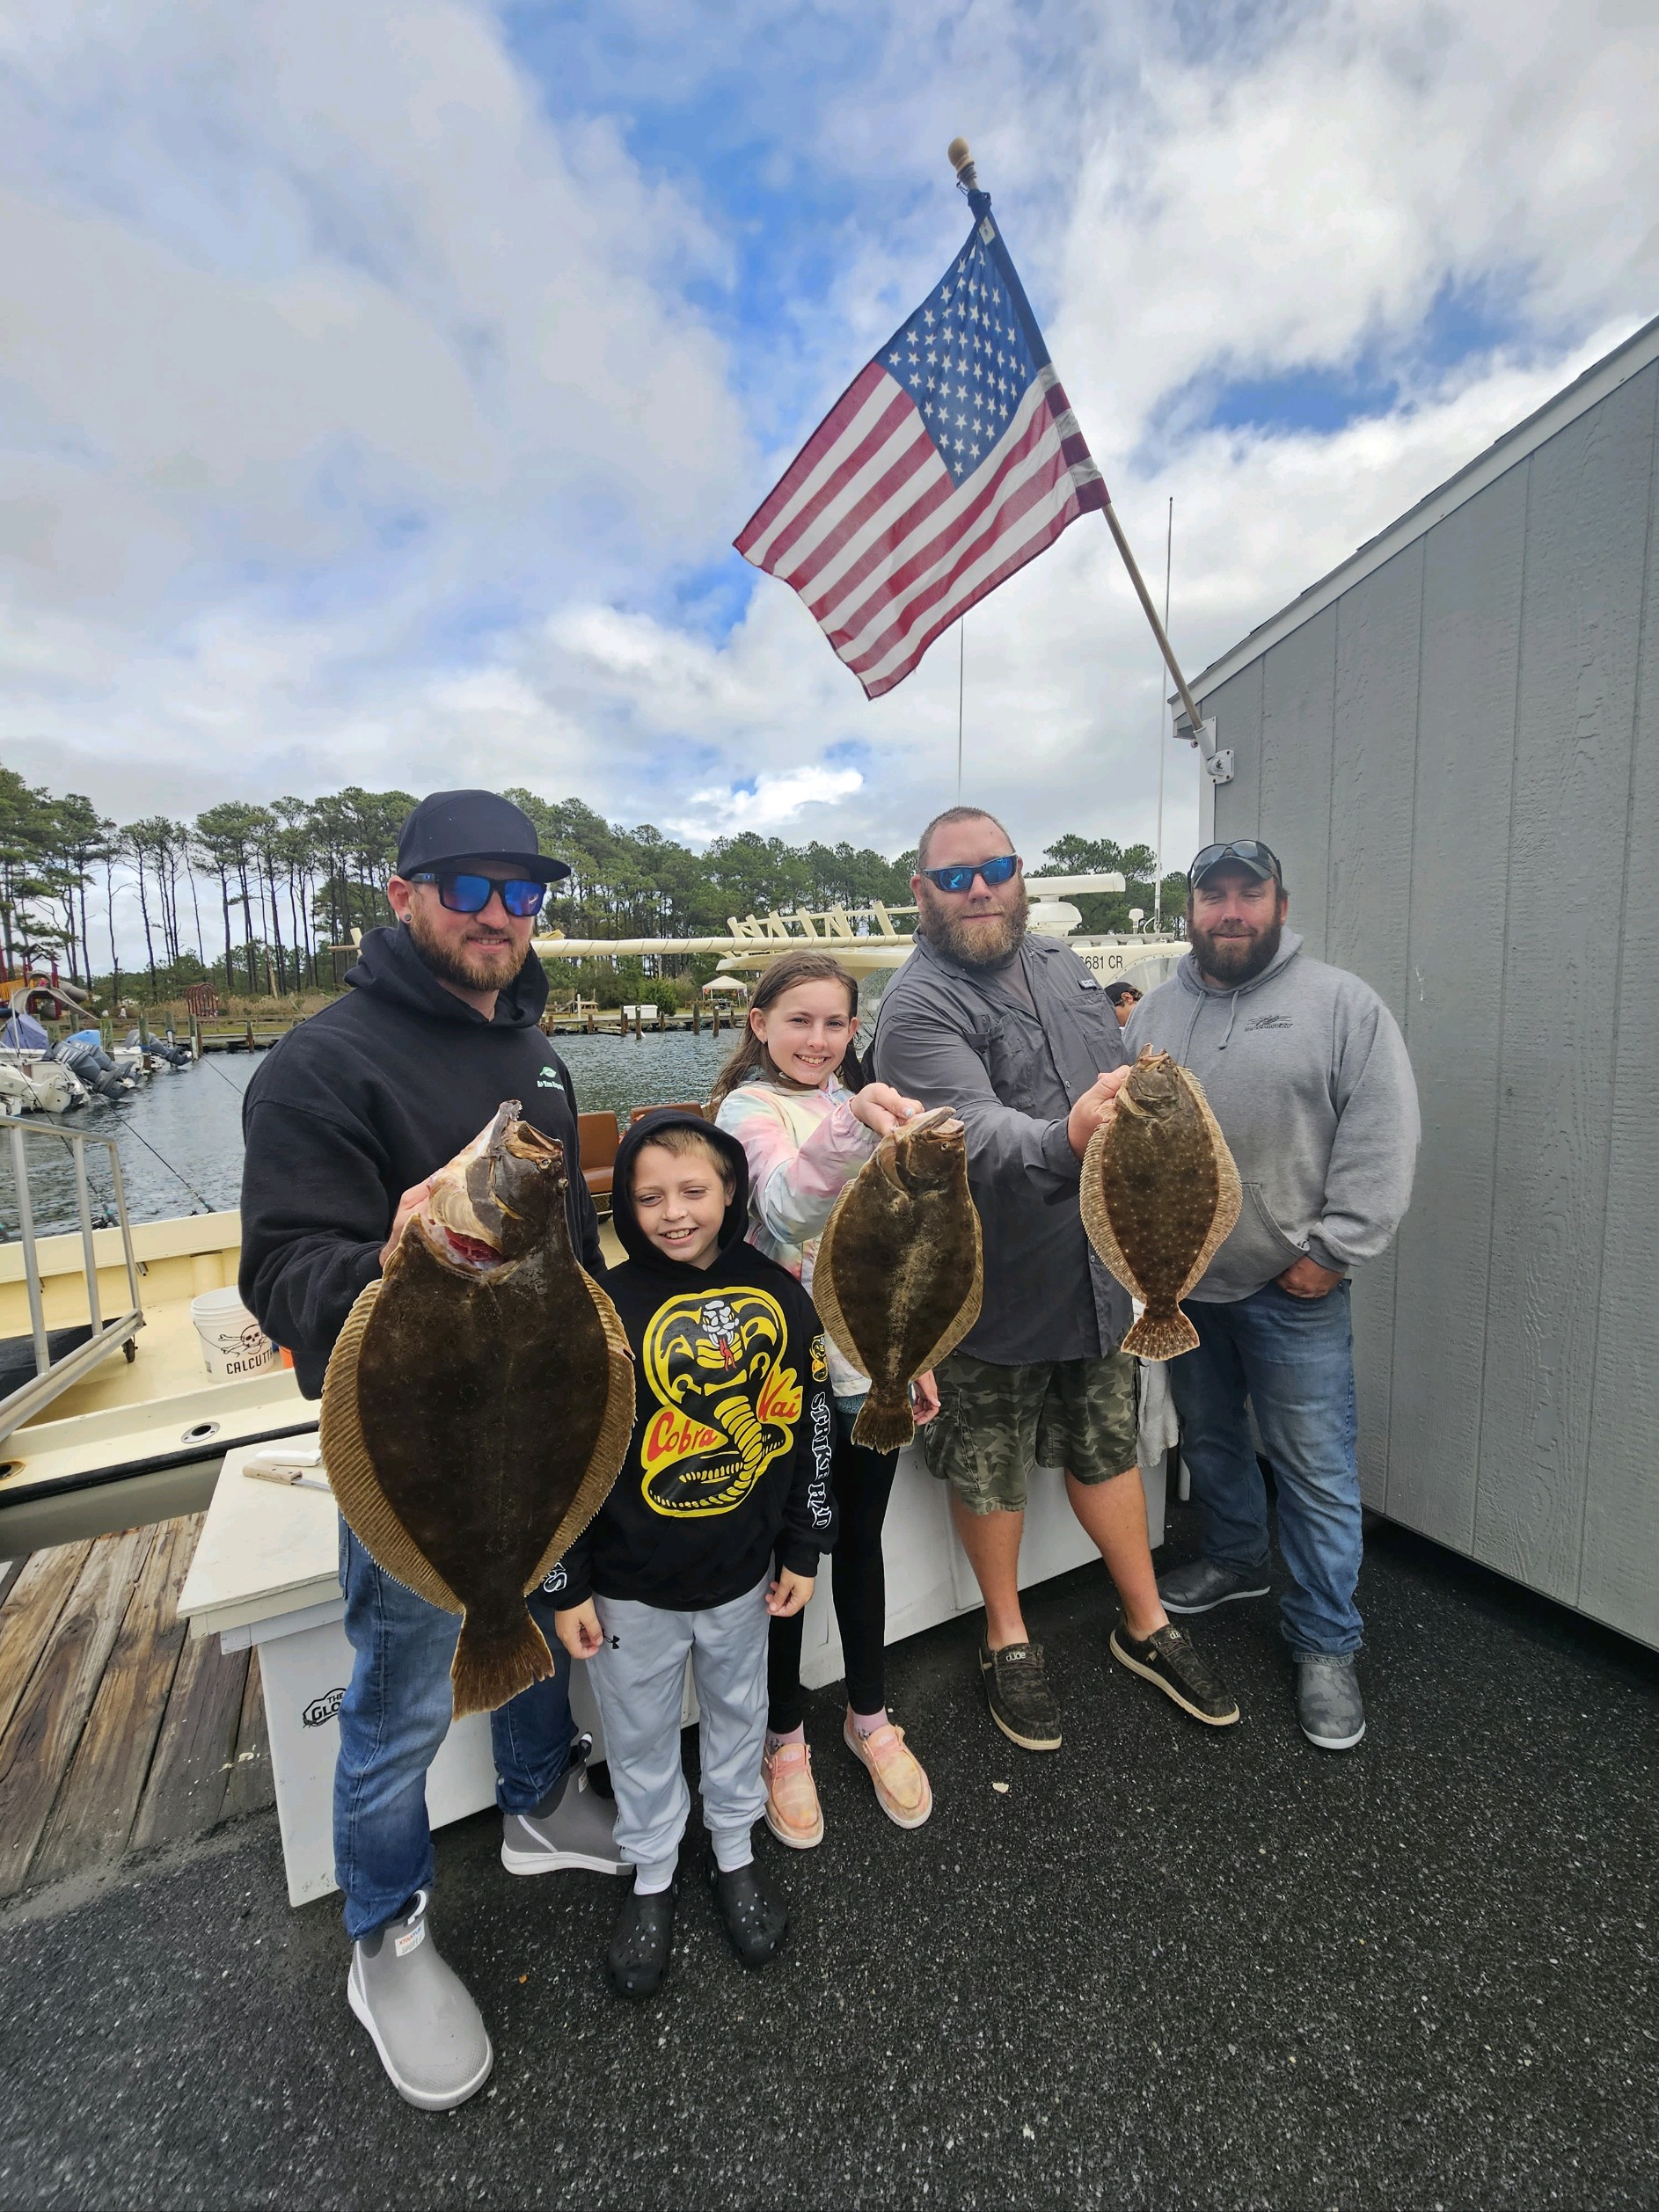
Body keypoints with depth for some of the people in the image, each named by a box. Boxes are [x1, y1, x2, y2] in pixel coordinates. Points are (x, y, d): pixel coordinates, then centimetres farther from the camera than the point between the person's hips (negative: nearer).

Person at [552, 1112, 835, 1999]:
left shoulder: (777, 1295, -10)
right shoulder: (606, 1311, -20)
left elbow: (806, 1423, -1)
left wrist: (802, 1548, 4)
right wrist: (566, 1586, -7)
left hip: (742, 1571, 3)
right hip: (631, 1584, -2)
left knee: (738, 1711, 24)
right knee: (641, 1734, 20)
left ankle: (735, 1856, 52)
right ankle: (652, 1877, 48)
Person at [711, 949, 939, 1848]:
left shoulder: (860, 1105, 8)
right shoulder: (750, 1108, -11)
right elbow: (788, 1206, -34)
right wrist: (851, 1123, -51)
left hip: (870, 1364, 5)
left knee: (860, 1541, 20)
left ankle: (869, 1717, 42)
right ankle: (786, 1735, 36)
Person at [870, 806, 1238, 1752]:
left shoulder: (1065, 966, 7)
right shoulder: (918, 1007, -17)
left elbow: (1127, 1080, 17)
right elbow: (975, 1129, -33)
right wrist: (1064, 1141, -52)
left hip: (1098, 1270, 6)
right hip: (995, 1290, -6)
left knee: (1109, 1448, 22)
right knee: (992, 1469, 13)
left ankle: (1147, 1626, 44)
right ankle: (1010, 1641, 39)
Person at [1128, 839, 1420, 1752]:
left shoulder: (1344, 1004, -7)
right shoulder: (1156, 1012, 5)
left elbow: (1383, 1138, -11)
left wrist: (1333, 1249, -15)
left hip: (1293, 1290, -4)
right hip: (1181, 1282, 5)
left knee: (1317, 1472, 6)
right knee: (1209, 1438, 22)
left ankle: (1325, 1643, 26)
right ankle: (1234, 1559, 46)